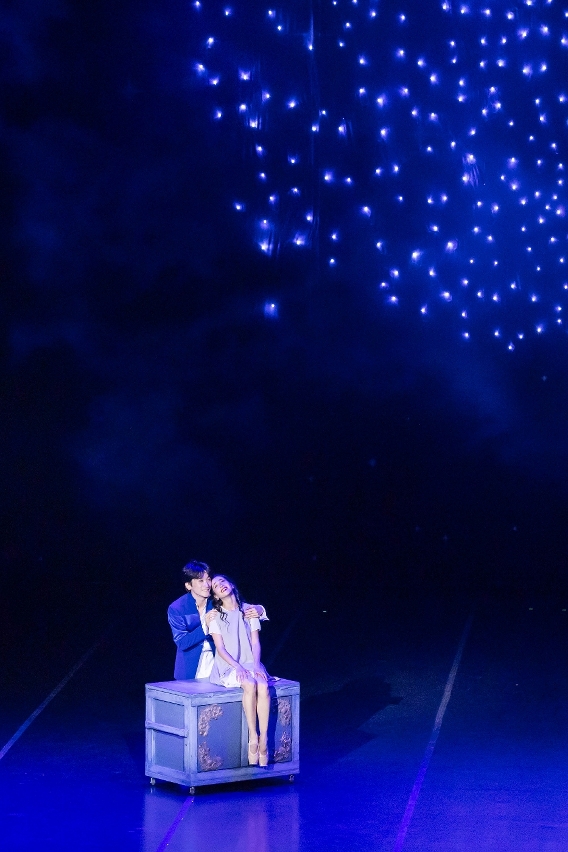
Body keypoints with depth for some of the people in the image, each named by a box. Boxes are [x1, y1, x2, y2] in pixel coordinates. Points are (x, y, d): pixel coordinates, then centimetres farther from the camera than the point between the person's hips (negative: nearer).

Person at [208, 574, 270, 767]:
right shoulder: (215, 615, 3)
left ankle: (264, 739, -30)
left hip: (250, 663, 2)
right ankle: (253, 737, -29)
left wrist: (256, 665, -10)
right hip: (227, 667, -2)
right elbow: (220, 648, -4)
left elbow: (255, 643, 6)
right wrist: (237, 667, -18)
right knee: (250, 685, -34)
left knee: (263, 686, -31)